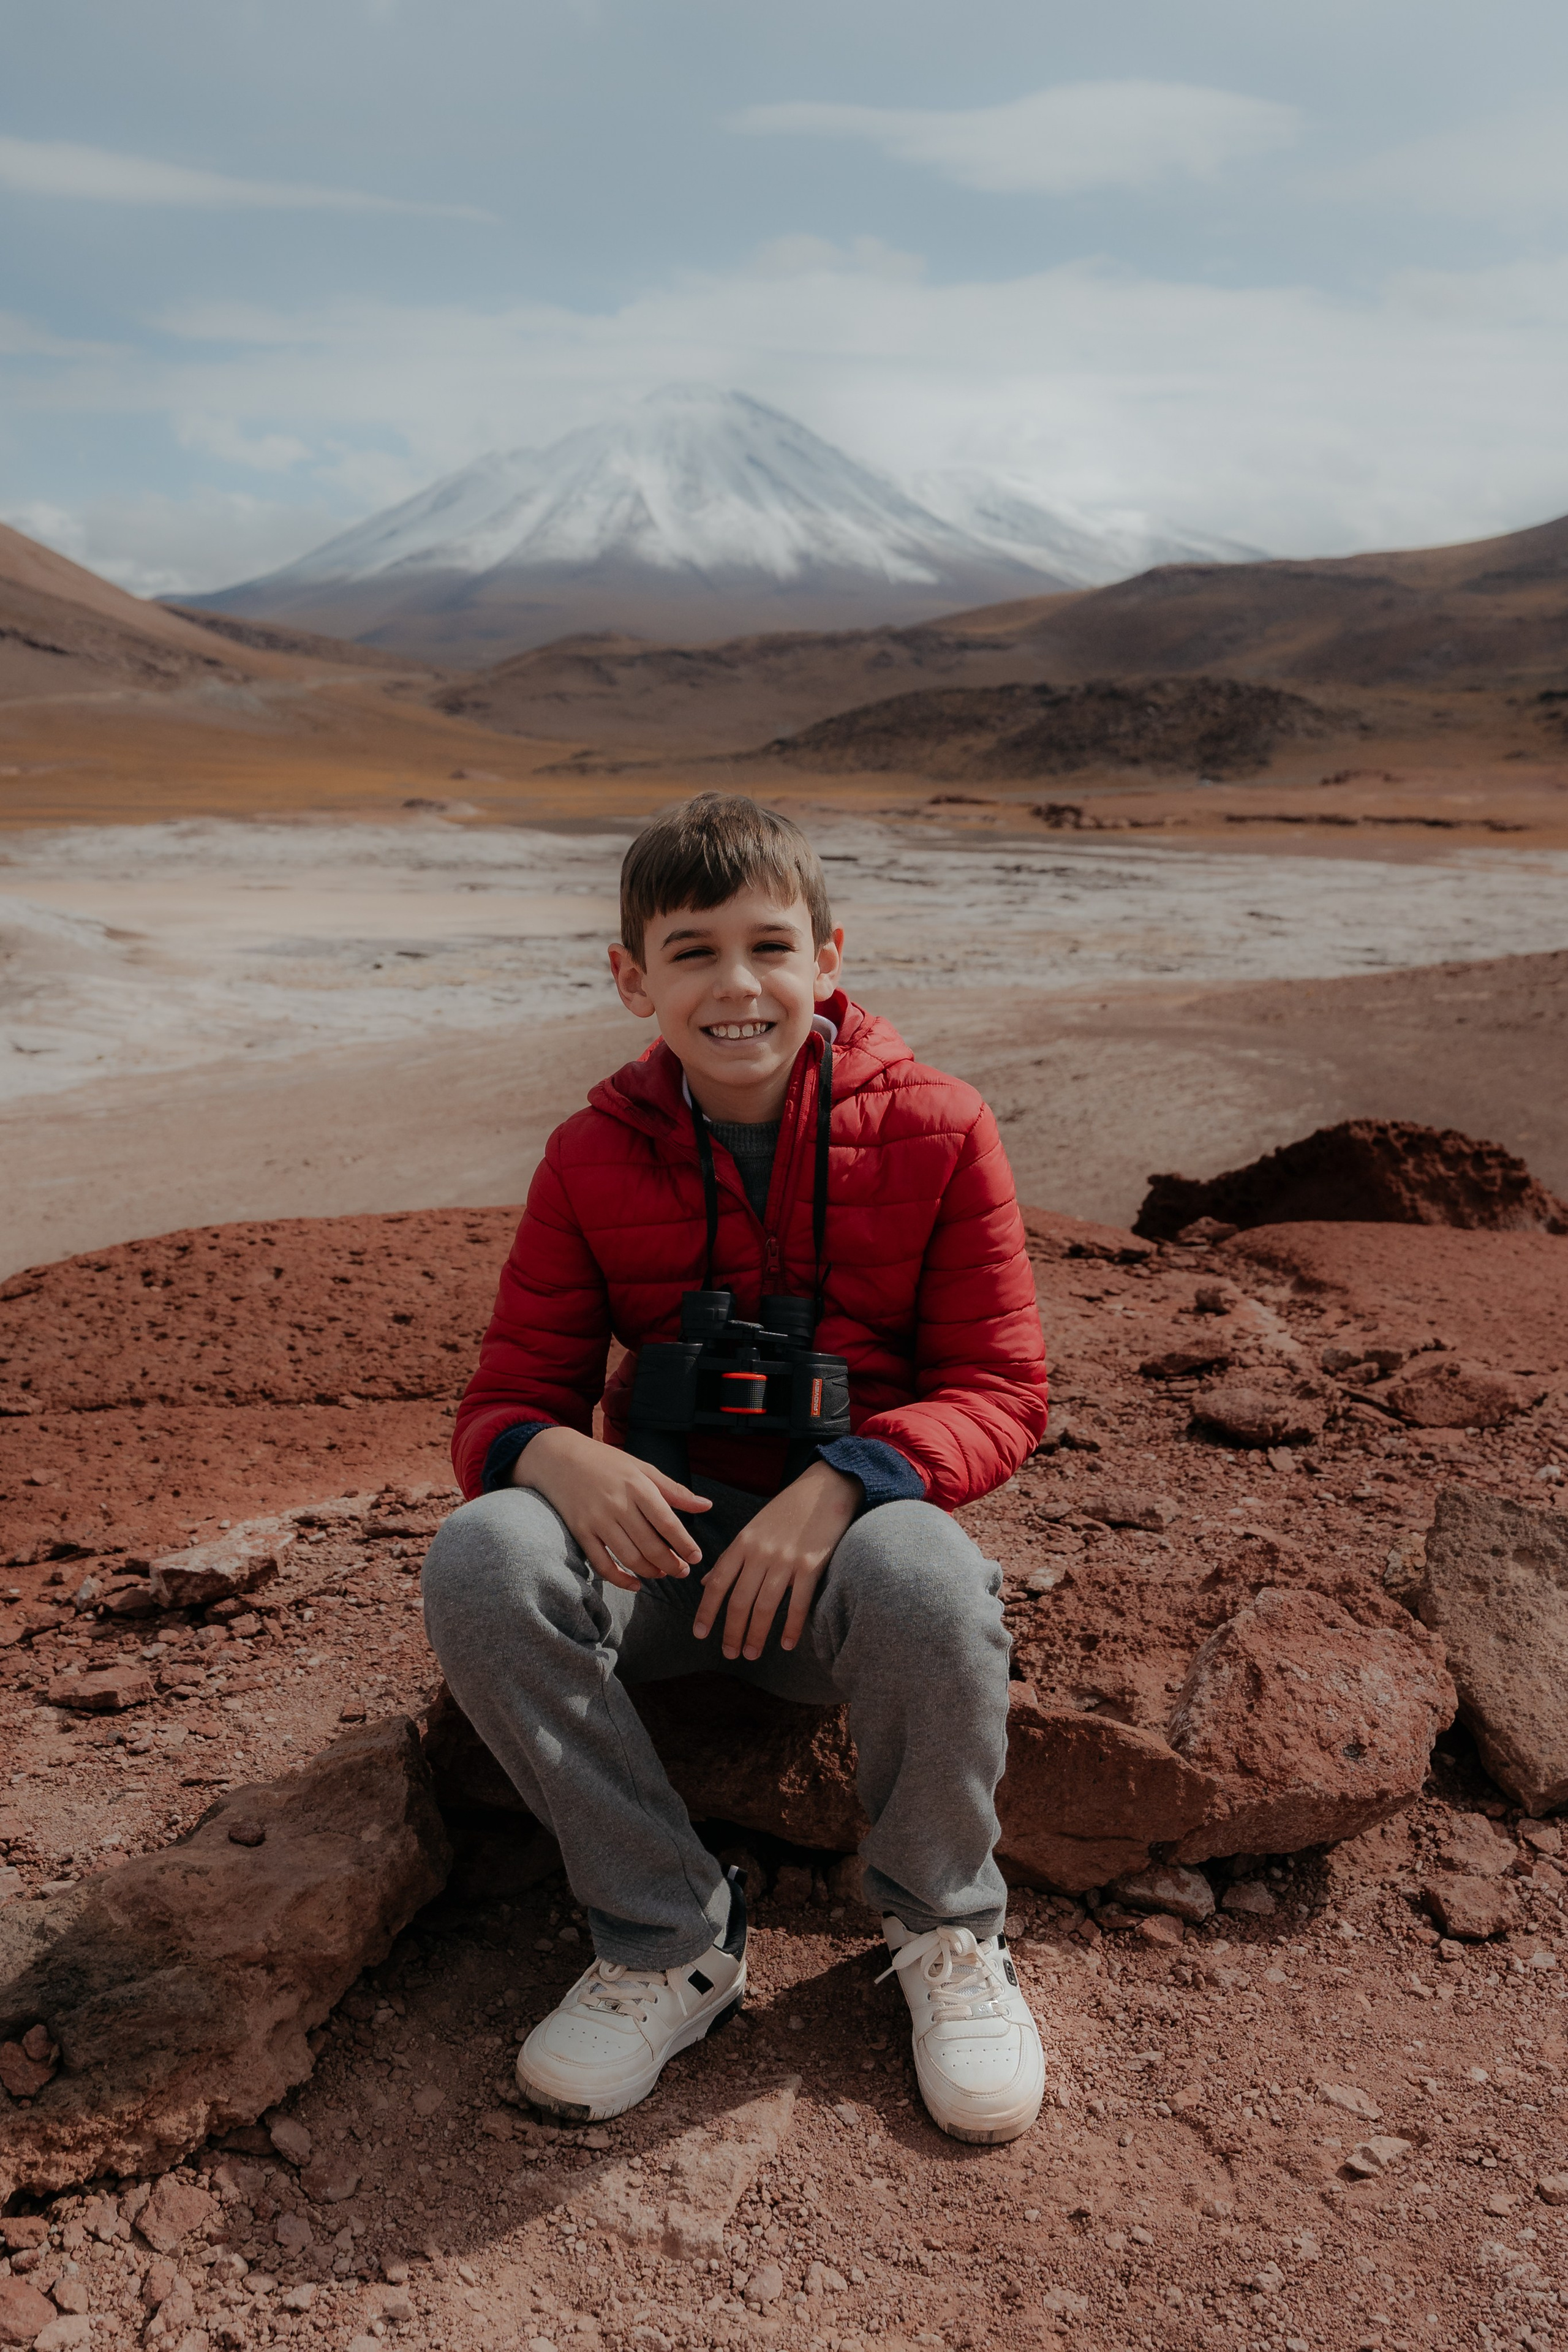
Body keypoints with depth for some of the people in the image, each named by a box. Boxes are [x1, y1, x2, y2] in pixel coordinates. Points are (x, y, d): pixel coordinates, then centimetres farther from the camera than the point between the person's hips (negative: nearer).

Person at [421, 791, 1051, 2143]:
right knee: (481, 1560, -28)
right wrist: (555, 1454, -26)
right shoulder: (594, 1159, -1)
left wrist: (845, 1482, -28)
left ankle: (946, 1933, -4)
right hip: (666, 1534, 3)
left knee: (925, 1576, -37)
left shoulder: (933, 1132, -6)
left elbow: (1002, 1391, -7)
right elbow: (506, 1397, 1)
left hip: (847, 1529, -2)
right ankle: (673, 1943, -8)